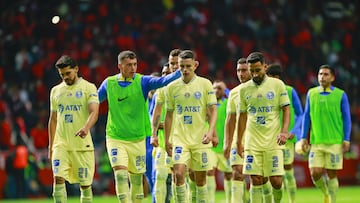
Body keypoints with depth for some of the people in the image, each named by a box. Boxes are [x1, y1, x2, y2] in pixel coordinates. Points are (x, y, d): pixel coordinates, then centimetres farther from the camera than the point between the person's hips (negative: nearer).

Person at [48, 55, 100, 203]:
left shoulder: (88, 88, 0)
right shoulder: (56, 91, 13)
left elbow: (94, 112, -13)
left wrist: (86, 128, -33)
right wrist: (51, 146, 15)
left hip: (82, 145, -3)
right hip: (61, 144, 3)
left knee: (85, 184, 2)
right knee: (58, 178, -14)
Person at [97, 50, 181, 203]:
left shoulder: (142, 81, -3)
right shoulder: (109, 83, 1)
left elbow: (163, 81, -18)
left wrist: (182, 71, -30)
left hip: (137, 139, 0)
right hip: (115, 138, 0)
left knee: (136, 179, 6)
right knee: (120, 173, -15)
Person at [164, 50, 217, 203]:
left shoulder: (205, 84, -1)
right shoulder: (172, 87, 5)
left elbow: (213, 111, -1)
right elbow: (169, 115, 12)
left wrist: (211, 131, -17)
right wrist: (166, 140, 9)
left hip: (200, 140, -1)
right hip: (180, 139, 1)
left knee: (200, 178, 5)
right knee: (178, 174, -16)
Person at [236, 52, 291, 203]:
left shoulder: (277, 84, 1)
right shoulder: (244, 89, 8)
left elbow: (286, 110, 2)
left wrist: (284, 131, -13)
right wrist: (239, 142, 14)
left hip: (273, 142, -2)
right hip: (252, 143, 2)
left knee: (276, 181, -5)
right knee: (256, 180, -4)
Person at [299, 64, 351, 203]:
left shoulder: (340, 95, 1)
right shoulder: (311, 93, 8)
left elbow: (347, 119, 3)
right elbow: (306, 116, 13)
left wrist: (346, 139, -5)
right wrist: (304, 137, 8)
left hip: (335, 142, -2)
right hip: (316, 141, 2)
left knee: (331, 174, -1)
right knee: (315, 173, -4)